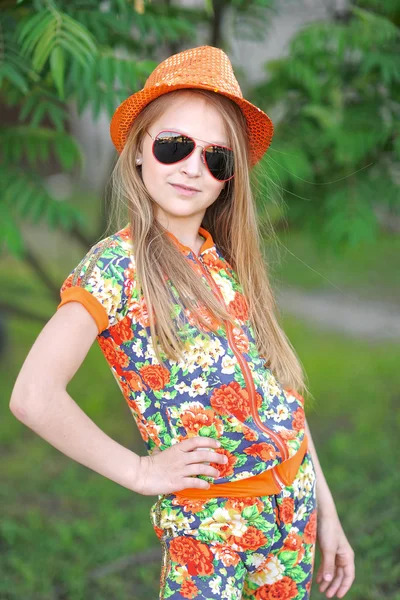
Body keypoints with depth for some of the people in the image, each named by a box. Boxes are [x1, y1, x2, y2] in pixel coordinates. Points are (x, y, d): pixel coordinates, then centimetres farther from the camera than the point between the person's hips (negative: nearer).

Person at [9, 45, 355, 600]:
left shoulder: (226, 258, 5)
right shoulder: (116, 264, -12)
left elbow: (282, 388, 9)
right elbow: (33, 396, -23)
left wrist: (325, 511, 8)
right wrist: (138, 471, -13)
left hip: (296, 502, 6)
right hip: (206, 523, -5)